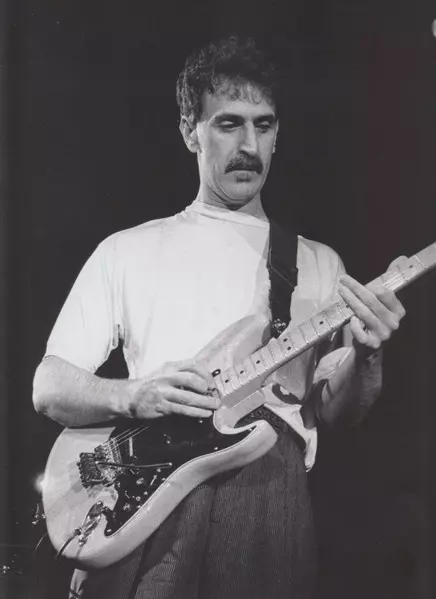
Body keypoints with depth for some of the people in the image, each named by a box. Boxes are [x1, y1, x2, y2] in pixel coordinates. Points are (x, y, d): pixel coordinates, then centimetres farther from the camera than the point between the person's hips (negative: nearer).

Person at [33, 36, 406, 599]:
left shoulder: (316, 263, 17)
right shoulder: (126, 250, 12)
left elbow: (332, 410, 11)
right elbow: (48, 385, 7)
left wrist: (363, 353, -10)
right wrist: (132, 395, -13)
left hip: (270, 484, 1)